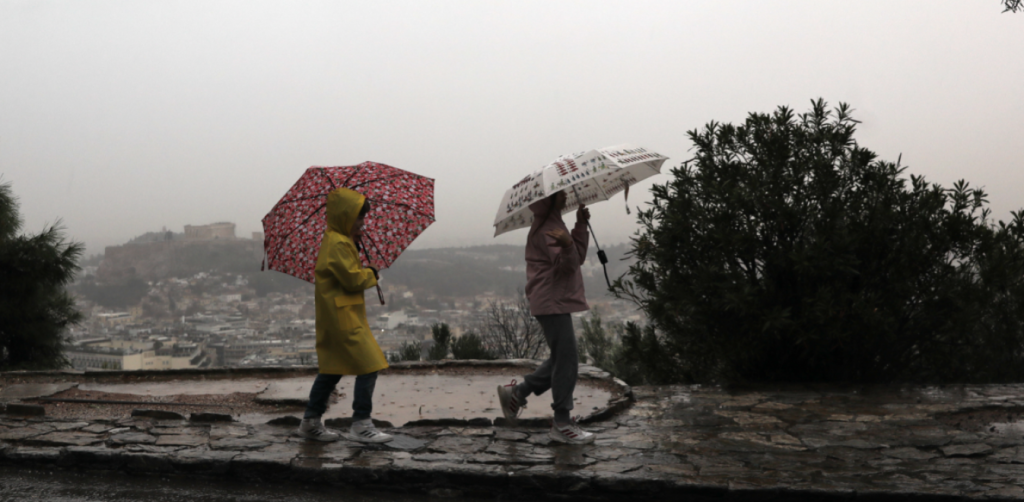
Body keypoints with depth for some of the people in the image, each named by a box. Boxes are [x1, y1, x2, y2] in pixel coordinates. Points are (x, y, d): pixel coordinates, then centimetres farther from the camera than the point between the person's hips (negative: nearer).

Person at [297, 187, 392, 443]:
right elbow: (353, 279, -20)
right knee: (368, 366, -8)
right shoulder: (338, 244, -17)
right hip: (343, 318, -11)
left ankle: (310, 421, 23)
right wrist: (372, 274, -2)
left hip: (332, 318, 11)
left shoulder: (335, 240, 16)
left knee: (332, 368, 16)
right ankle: (361, 424, -3)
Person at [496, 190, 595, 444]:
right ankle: (562, 423, -2)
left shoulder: (554, 224, 18)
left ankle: (516, 392, 22)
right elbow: (567, 265, -22)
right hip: (552, 301, -10)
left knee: (563, 359, 15)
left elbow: (577, 258, 14)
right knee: (567, 360, -8)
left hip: (557, 301, 10)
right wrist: (567, 245, -42)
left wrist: (580, 226, 7)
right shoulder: (546, 229, -13)